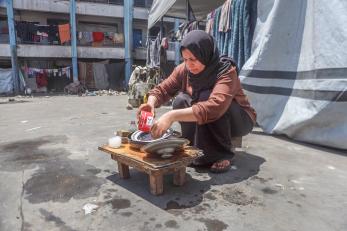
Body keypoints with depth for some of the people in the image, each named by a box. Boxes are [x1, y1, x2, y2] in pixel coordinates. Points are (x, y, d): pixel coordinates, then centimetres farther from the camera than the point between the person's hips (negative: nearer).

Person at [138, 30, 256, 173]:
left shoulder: (226, 71, -30)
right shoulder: (184, 69, -14)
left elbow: (214, 106, -47)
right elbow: (162, 89, -15)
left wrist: (172, 116, -54)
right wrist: (151, 103, -39)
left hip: (239, 120, -4)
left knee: (206, 97, -33)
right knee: (181, 100, -22)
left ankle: (222, 154, -18)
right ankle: (196, 150, -10)